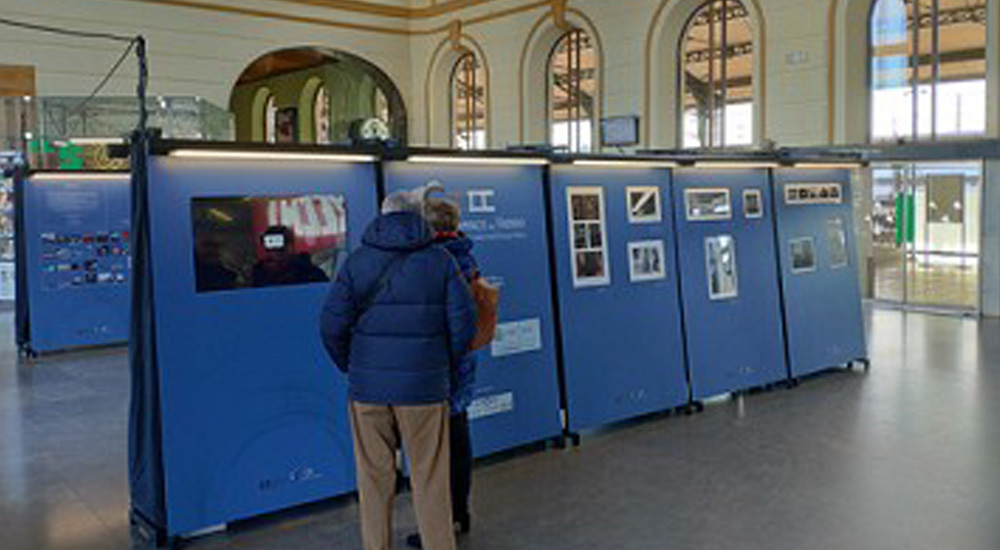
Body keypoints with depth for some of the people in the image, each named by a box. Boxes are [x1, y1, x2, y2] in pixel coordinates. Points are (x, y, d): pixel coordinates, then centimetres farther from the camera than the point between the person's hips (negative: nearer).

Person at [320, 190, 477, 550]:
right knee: (429, 480, 7)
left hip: (367, 387, 1)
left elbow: (332, 325, -1)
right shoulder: (440, 259, 1)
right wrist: (447, 369, 10)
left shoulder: (357, 261, 3)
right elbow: (464, 322, -4)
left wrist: (351, 368, 13)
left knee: (374, 478, 11)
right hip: (424, 386, -1)